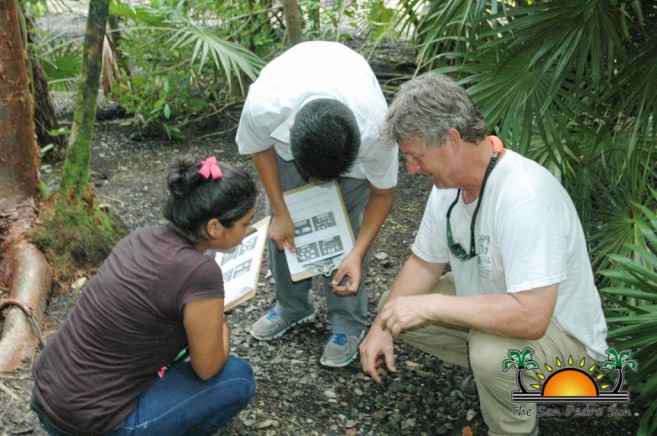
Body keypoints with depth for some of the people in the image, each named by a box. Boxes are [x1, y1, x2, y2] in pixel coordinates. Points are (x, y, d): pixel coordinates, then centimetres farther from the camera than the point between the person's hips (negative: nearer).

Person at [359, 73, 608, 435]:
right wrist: (381, 326, -11)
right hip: (492, 304, 8)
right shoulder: (449, 180, -8)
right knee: (393, 306, 2)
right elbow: (424, 263, 2)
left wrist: (429, 305, -34)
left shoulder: (524, 198, -34)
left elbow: (530, 317, -40)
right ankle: (501, 373, 12)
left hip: (561, 333, -8)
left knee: (492, 350, -37)